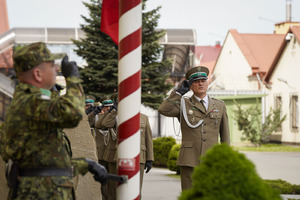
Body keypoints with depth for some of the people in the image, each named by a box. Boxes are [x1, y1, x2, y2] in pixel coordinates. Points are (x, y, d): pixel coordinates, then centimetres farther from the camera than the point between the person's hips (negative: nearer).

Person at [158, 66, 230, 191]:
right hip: (189, 161, -1)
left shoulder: (219, 106, 12)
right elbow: (163, 110, -12)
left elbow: (225, 135, 14)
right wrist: (180, 91, -7)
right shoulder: (183, 105, 8)